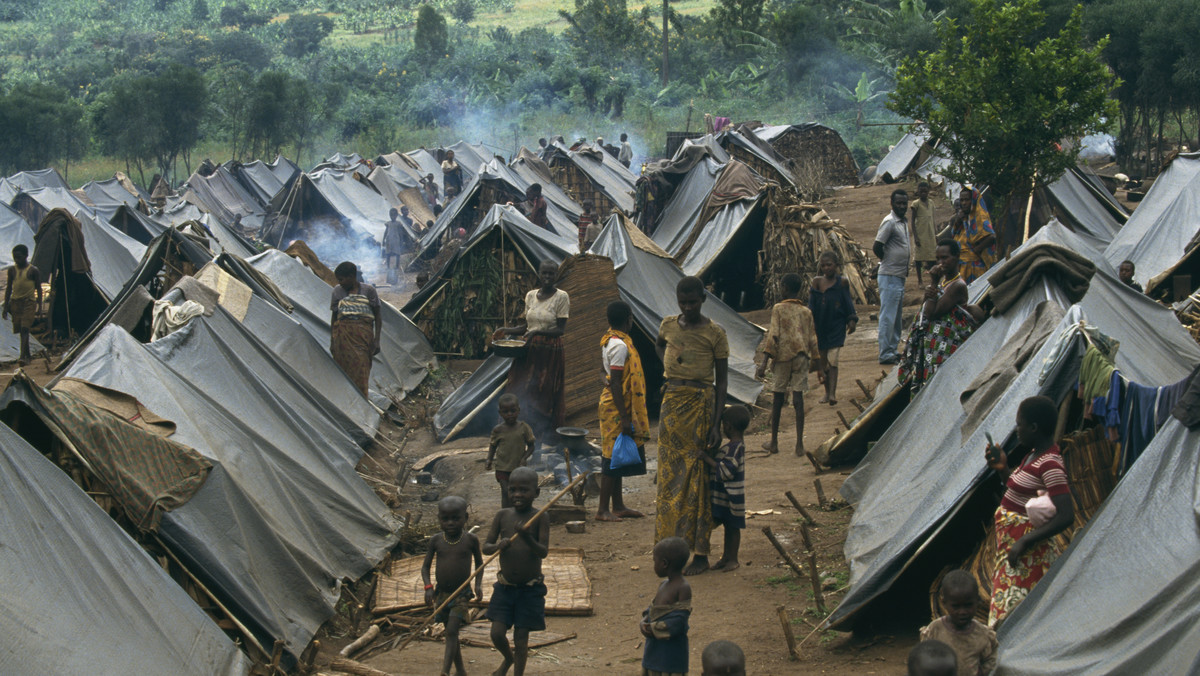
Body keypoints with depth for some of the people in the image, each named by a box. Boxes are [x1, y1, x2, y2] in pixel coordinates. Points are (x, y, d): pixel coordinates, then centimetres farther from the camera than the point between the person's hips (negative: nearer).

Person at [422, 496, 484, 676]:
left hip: (462, 594, -3)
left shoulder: (470, 540, -6)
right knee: (450, 633, 12)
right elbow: (425, 567, 5)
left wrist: (478, 583, -1)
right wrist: (428, 587, -10)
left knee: (451, 631, -17)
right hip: (441, 594, 3)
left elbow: (479, 562, 11)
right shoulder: (436, 540, -2)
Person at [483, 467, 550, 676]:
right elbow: (485, 547, 0)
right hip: (504, 587, 3)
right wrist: (498, 546, -22)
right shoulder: (503, 515, -1)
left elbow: (544, 552, -16)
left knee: (521, 637, 3)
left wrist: (527, 538, -34)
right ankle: (508, 658, 35)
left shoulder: (540, 518, -9)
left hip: (530, 589, -3)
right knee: (497, 633, 3)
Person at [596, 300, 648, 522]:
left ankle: (618, 506, 21)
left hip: (614, 407, 10)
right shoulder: (619, 345, -19)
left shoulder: (610, 340, 11)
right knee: (612, 459, -5)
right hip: (617, 408, -10)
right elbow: (615, 384, -23)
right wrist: (625, 418, -22)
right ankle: (603, 510, -1)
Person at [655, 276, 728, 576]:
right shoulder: (668, 325, 6)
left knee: (696, 477, -3)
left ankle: (700, 553, 1)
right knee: (670, 475, 7)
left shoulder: (715, 333, -7)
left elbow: (722, 381, -6)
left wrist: (716, 424, -12)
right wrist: (668, 366, 11)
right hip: (671, 402, 5)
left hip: (700, 404, -5)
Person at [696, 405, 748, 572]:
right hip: (724, 496, 10)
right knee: (728, 526, 17)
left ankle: (733, 559, 11)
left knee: (732, 527, 2)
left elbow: (725, 471, -27)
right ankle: (726, 557, 26)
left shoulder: (734, 448, -23)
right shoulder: (737, 445, 9)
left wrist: (707, 458, -24)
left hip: (731, 496, -10)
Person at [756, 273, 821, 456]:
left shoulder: (778, 309, -3)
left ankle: (774, 442, 14)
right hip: (801, 357, 2)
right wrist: (818, 361, 20)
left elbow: (773, 335, -11)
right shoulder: (806, 312, 8)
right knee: (798, 398, 0)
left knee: (778, 399, 7)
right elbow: (812, 340, 9)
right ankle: (799, 444, -5)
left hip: (782, 357, -2)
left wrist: (764, 361, -14)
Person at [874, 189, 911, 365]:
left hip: (900, 276, 9)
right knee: (888, 316, -7)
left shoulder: (903, 222, 14)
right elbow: (876, 247, -19)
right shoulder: (889, 222, -14)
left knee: (896, 317, 14)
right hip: (890, 277, -9)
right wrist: (888, 261, -4)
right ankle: (885, 354, -5)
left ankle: (892, 350, 21)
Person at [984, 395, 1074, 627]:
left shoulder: (1050, 466, -22)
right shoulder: (1035, 454, 9)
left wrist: (1025, 542, -27)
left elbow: (1065, 516, -27)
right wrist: (1003, 469, 7)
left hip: (1028, 554, -10)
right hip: (1011, 541, 10)